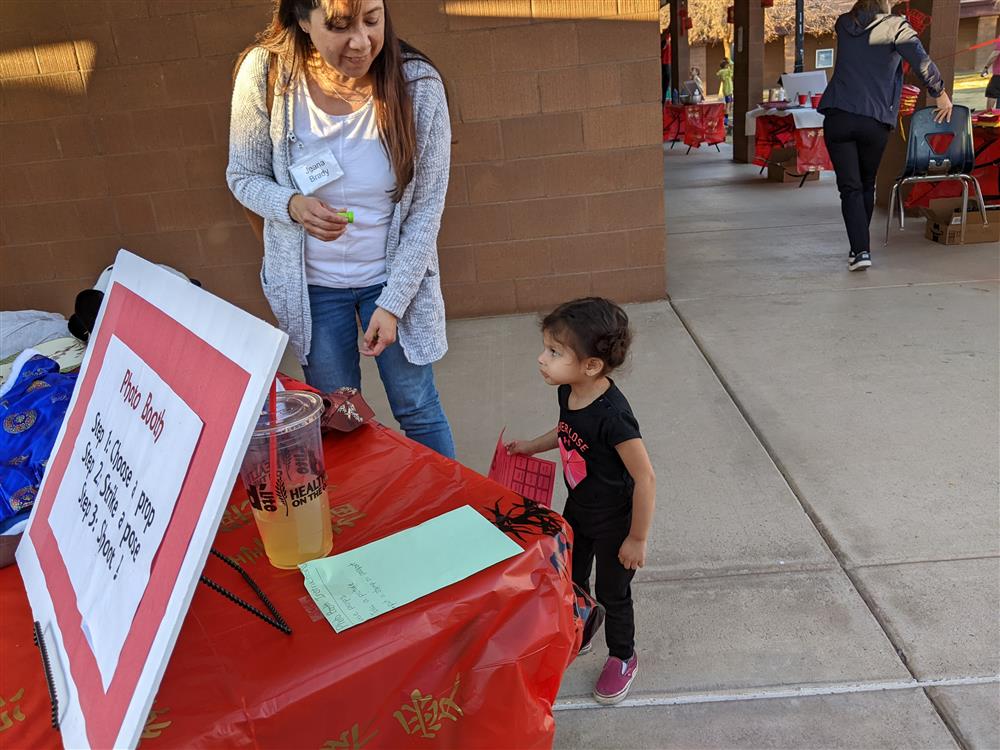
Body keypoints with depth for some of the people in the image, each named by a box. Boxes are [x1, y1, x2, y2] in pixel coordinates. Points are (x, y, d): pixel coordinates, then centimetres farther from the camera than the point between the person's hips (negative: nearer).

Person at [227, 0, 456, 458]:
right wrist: (293, 205, -26)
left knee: (418, 410, 11)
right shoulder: (264, 73, -17)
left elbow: (426, 208, -13)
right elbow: (244, 177, -4)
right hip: (309, 282, 1)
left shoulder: (418, 84, -19)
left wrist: (393, 303, -15)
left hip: (392, 276, -1)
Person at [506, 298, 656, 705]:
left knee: (612, 593, 15)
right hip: (578, 508, 7)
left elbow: (645, 478, -28)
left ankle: (623, 658, 42)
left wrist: (637, 539, -20)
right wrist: (532, 446, 5)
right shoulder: (568, 392, -12)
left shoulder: (612, 415, -37)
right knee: (570, 579, 25)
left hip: (614, 519, -7)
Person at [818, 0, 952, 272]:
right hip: (876, 122, -1)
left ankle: (860, 250, -16)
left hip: (838, 117, 1)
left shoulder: (843, 24, 10)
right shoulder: (895, 26, 0)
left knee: (850, 187, -2)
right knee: (867, 185, 17)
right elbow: (921, 60, -10)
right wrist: (940, 93, -1)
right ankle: (861, 246, 26)